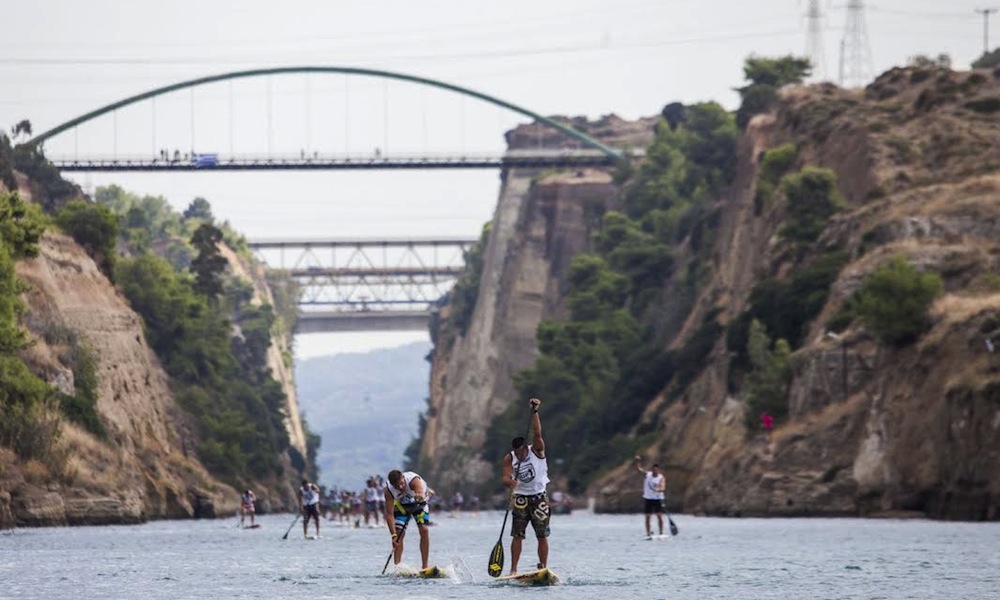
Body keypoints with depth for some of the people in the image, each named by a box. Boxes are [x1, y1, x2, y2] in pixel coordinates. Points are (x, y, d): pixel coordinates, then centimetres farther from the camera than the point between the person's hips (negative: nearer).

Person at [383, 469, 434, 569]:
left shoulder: (414, 480, -40)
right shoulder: (389, 490, -32)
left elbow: (420, 491, -62)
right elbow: (389, 514, -32)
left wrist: (420, 495, -87)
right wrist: (393, 535, -41)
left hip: (419, 503, -1)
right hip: (401, 505, 1)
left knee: (424, 530, -17)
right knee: (399, 534, -13)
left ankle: (424, 566, -13)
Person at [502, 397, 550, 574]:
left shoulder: (537, 451, -8)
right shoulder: (509, 458, -3)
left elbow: (537, 433, -23)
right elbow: (505, 477, -13)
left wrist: (534, 412, -33)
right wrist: (510, 481, -37)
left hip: (539, 498, -1)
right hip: (521, 499, 1)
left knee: (542, 536, 0)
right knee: (517, 535, -6)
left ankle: (543, 568, 5)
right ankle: (513, 570, -6)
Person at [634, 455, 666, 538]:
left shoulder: (661, 478, -6)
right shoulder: (647, 475, 2)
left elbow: (663, 488, -20)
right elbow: (639, 468, -2)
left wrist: (657, 490, -41)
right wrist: (638, 461, -20)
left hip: (657, 499, -2)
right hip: (648, 498, 2)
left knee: (659, 515, -7)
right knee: (648, 517, 2)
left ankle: (661, 533, -2)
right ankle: (648, 534, 6)